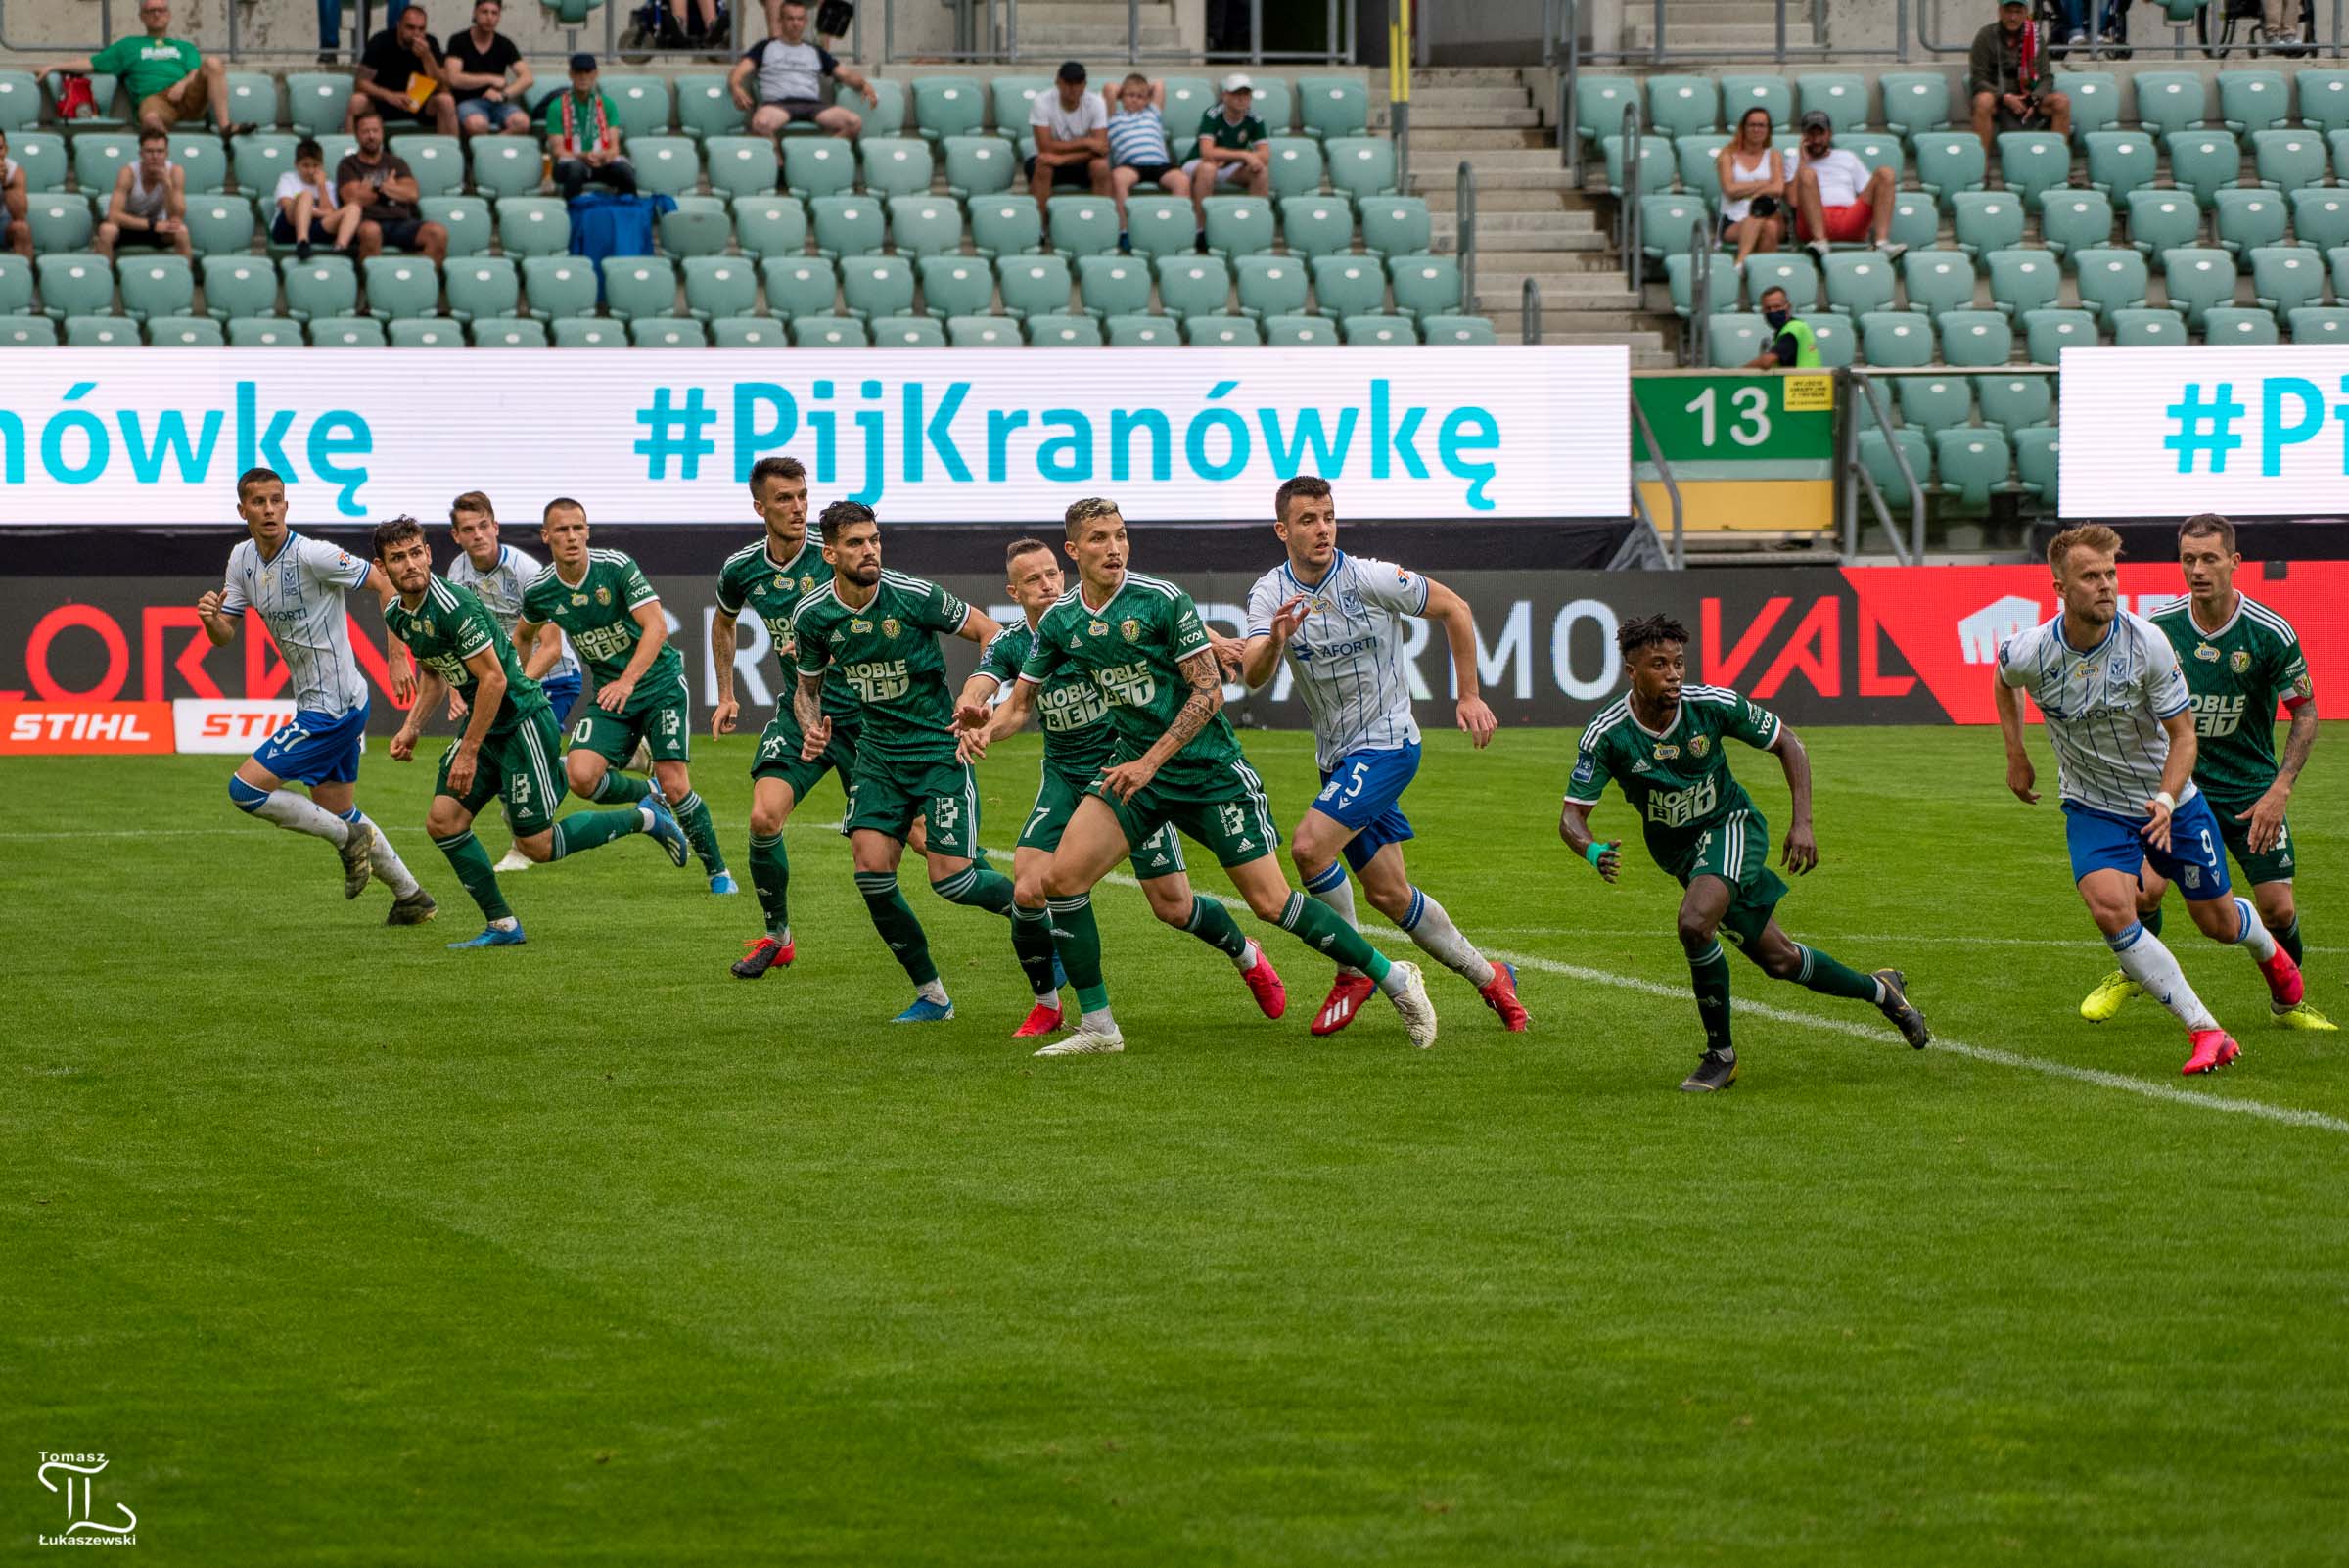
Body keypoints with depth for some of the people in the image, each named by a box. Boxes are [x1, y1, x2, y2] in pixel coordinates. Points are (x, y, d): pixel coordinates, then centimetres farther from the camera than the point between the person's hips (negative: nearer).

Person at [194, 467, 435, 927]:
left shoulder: (311, 555, -20)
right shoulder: (243, 559, 5)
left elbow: (383, 582, -14)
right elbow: (226, 636, 9)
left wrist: (397, 657, -18)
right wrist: (211, 618, -16)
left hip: (332, 707, -9)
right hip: (315, 703, 9)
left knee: (245, 789, -11)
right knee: (335, 810, 19)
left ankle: (348, 838, 3)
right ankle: (411, 898, 31)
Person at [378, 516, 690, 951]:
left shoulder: (453, 606, -24)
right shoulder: (396, 614, 4)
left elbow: (493, 678, -24)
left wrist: (468, 752, -21)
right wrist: (412, 727, 10)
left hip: (523, 721, -9)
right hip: (483, 727, 9)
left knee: (536, 845, -5)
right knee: (442, 821, -3)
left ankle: (643, 817, 13)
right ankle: (502, 925, 6)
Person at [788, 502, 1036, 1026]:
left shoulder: (913, 596, -16)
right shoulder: (812, 615, -5)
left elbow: (989, 632, -5)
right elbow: (807, 686, 12)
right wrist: (811, 728, -9)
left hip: (939, 747, -4)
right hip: (878, 754, 4)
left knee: (951, 879, -10)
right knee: (871, 870, -11)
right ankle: (930, 993, 5)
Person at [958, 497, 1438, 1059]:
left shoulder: (1163, 601, -15)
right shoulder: (1058, 621, 0)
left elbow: (1209, 691, -14)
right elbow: (1021, 702, 9)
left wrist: (1150, 762, -20)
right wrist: (983, 723, -15)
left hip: (1210, 769, -5)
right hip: (1133, 765, 5)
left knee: (1270, 902, -8)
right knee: (1061, 879, -11)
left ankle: (1395, 979, 7)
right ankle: (1097, 1027, 0)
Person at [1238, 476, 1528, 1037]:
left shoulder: (1372, 579, -15)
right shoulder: (1270, 594, -4)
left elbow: (1454, 608, -2)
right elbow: (1253, 675, -17)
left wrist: (1468, 696, -2)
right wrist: (1276, 639, -39)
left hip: (1386, 741, -6)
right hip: (1338, 756, 6)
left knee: (1310, 846, -22)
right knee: (1388, 893, 7)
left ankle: (1354, 971, -4)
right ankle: (1488, 978, 24)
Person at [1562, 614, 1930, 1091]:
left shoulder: (1713, 704, -20)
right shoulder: (1606, 735, -19)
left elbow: (1787, 744, -5)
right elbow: (1572, 816, -16)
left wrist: (1802, 822, -13)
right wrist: (1592, 851, -40)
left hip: (1731, 825, -3)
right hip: (1680, 852, 3)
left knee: (1695, 922, -31)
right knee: (1778, 959, 6)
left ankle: (1721, 1053, -14)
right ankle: (1880, 990, 33)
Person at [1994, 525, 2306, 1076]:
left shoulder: (2147, 642, -22)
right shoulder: (2030, 652, -18)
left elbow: (2183, 735, -14)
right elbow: (2003, 682, 9)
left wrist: (2166, 799, -30)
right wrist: (2016, 756, 9)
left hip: (2169, 800, 0)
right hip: (2093, 807, 0)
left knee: (2218, 921, 12)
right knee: (2110, 908, -26)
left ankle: (2270, 952, 52)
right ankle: (2206, 1033, -19)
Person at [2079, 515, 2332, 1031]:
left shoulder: (2271, 634, -15)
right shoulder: (2159, 626, -8)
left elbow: (2305, 714, -5)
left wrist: (2280, 790, -14)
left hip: (2250, 790, -1)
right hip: (2176, 782, 1)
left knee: (2278, 909, -7)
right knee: (2144, 888, -17)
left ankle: (2290, 1001, 23)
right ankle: (2130, 974, 14)